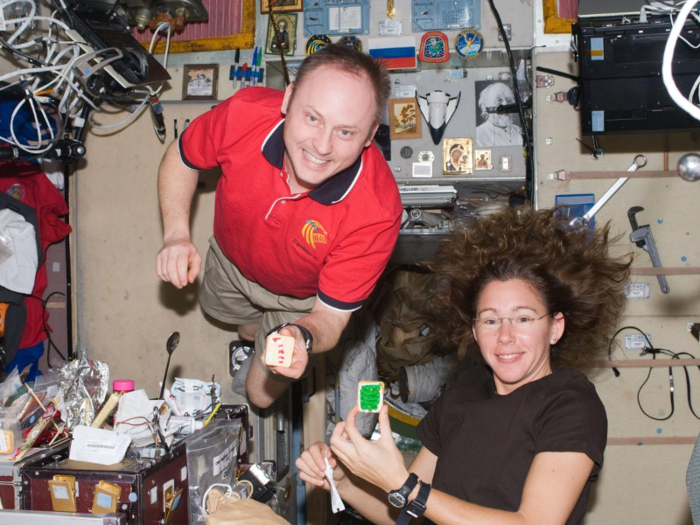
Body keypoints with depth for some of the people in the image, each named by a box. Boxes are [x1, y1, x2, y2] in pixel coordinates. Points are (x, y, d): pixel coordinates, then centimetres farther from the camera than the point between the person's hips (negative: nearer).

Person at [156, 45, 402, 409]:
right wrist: (176, 234, -27)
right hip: (231, 259, 3)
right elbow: (181, 157, -14)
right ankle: (250, 339, 72)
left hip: (301, 301, -2)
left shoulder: (376, 214, -44)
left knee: (263, 394, 19)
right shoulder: (245, 113, -38)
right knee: (246, 327, 36)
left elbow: (331, 314, -32)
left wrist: (302, 338, -55)